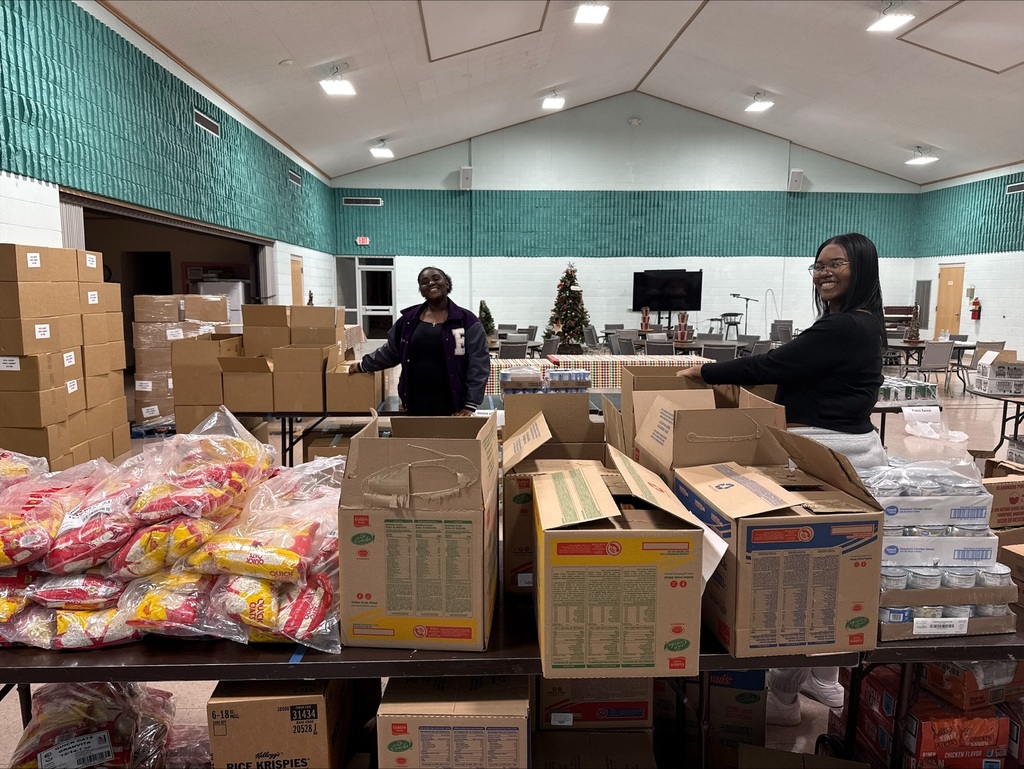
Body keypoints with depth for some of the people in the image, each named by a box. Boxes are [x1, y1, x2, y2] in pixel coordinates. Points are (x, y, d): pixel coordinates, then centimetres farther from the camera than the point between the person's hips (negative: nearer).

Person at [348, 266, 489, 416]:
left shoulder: (466, 321, -5)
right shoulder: (409, 319, 7)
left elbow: (479, 364, -9)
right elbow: (389, 352, 19)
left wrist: (470, 405, -15)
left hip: (452, 403, -3)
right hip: (417, 402, 3)